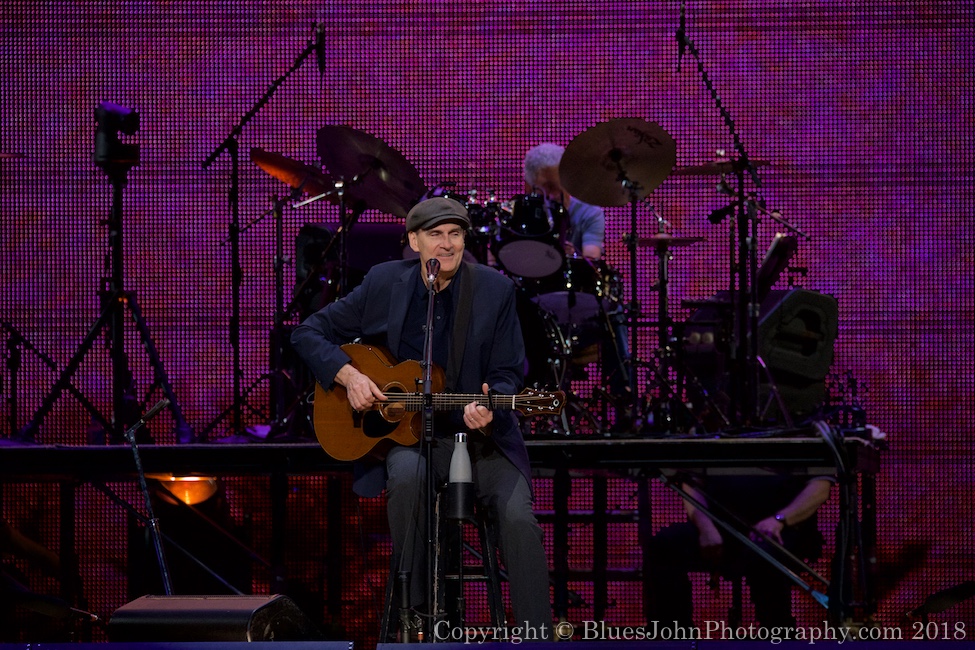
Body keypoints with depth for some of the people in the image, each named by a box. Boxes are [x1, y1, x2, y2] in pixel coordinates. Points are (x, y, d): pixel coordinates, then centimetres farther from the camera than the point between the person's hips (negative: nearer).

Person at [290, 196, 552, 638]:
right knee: (407, 474, -34)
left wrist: (490, 408, -23)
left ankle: (538, 637, -12)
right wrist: (348, 375, -12)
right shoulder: (385, 283, 0)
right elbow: (308, 333, 5)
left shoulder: (495, 290, -2)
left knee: (519, 519, -24)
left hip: (481, 436, 0)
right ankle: (412, 611, -18)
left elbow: (507, 373, 0)